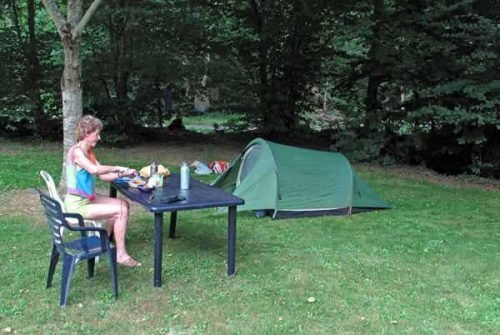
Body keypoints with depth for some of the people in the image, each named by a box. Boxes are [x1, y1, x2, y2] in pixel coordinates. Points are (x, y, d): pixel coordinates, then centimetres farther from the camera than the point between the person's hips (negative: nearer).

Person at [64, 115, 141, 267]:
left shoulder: (89, 152, 11)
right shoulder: (76, 151, -18)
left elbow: (103, 176, 9)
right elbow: (94, 170, -35)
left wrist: (122, 174, -5)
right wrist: (117, 168, -24)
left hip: (88, 199, 9)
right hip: (77, 204, -9)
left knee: (123, 204, 9)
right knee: (121, 211, -15)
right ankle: (121, 254, -5)